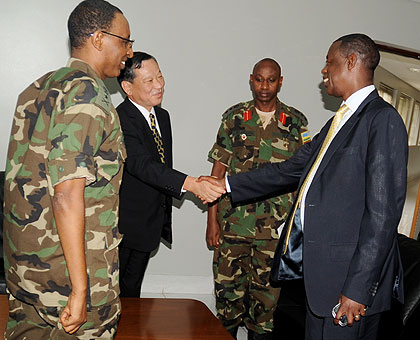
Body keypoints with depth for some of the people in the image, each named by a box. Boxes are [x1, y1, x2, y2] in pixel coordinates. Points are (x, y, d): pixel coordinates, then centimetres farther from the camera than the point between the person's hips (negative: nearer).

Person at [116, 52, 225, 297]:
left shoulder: (162, 116, 8)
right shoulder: (121, 119, -20)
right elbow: (141, 165, -34)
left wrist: (165, 218, 17)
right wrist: (191, 184, -45)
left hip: (150, 225, 8)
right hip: (125, 227, -7)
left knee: (133, 288, 20)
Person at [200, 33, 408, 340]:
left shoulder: (383, 120, -13)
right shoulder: (340, 120, 17)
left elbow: (383, 211, -18)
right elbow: (292, 170, 20)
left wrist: (357, 288, -20)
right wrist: (227, 185, 20)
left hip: (349, 274, -8)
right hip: (319, 268, 8)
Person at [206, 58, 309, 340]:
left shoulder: (296, 122, 4)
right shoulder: (234, 117, 4)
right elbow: (218, 171, 3)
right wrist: (212, 220, -2)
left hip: (275, 228, 0)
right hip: (232, 222, 0)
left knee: (267, 293, 8)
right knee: (228, 289, 8)